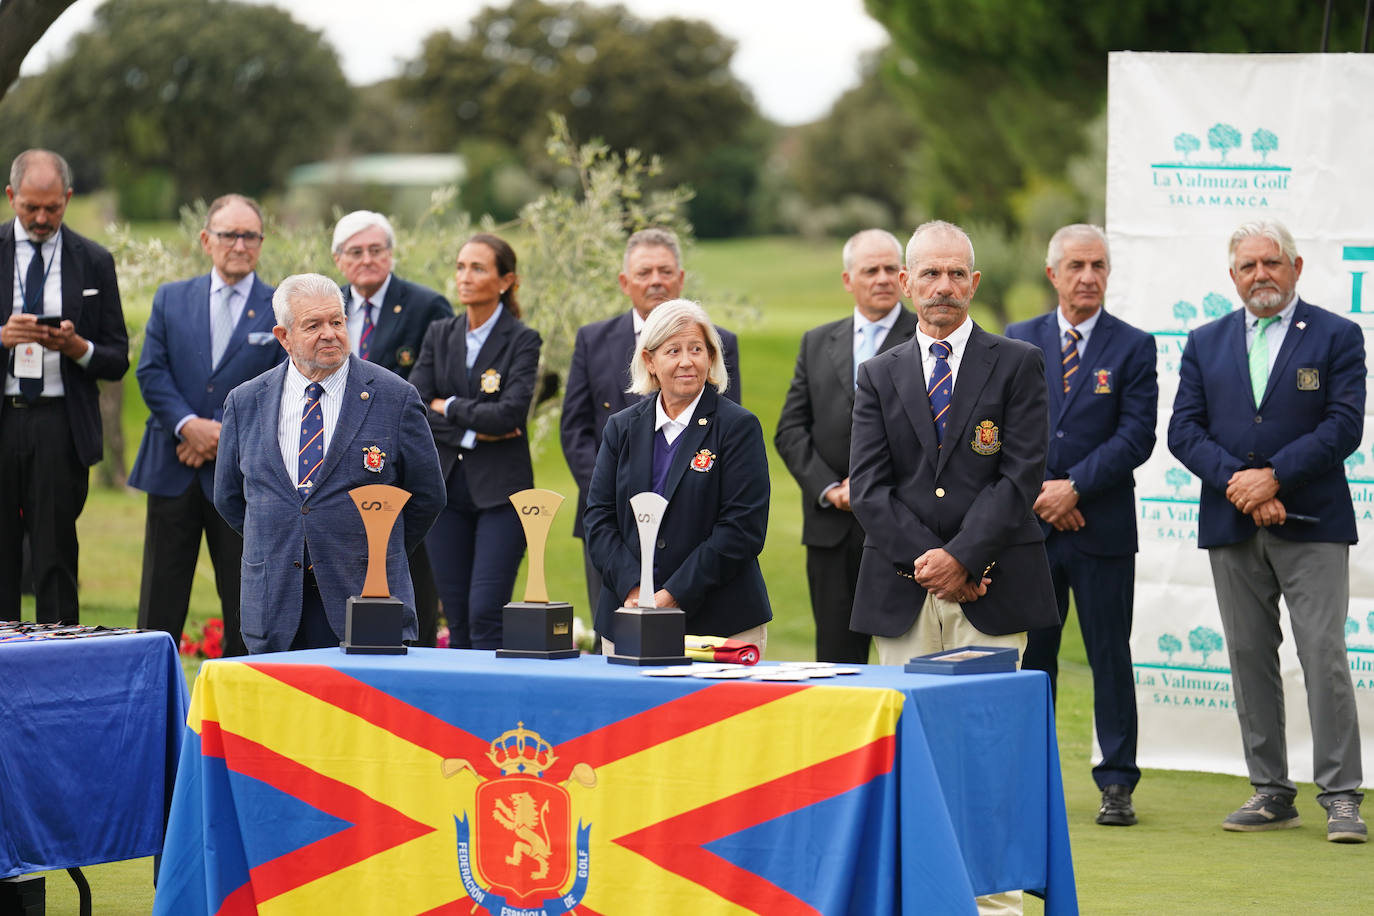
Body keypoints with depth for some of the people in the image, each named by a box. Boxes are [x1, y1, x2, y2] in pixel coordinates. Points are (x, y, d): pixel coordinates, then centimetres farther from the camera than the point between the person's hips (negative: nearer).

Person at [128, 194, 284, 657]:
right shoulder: (170, 299, 9)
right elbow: (151, 373, 1)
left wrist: (226, 435, -14)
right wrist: (188, 425, -14)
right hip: (173, 472, 2)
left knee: (246, 612, 4)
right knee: (159, 609, 4)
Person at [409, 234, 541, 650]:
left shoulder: (522, 341, -3)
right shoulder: (439, 336, 10)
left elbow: (510, 413, -16)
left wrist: (446, 407, -6)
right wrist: (472, 431, -10)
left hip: (500, 490, -4)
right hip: (446, 487, 4)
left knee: (486, 615, -12)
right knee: (457, 620, 4)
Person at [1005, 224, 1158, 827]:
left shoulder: (1133, 347, 1)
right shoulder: (1019, 341, 9)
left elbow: (1136, 437, -6)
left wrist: (1074, 488, -14)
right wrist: (1038, 492, -7)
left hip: (1102, 528, -2)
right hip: (1030, 528, 2)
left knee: (1110, 657, 1)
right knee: (1031, 654, 6)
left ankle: (1117, 784, 6)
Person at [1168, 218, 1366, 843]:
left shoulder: (1336, 337, 2)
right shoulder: (1206, 342, 12)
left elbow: (1344, 424, -8)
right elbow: (1184, 429, 4)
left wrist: (1274, 476, -16)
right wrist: (1237, 482, -12)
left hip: (1311, 526, -4)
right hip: (1231, 528, 4)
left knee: (1324, 656, -8)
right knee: (1249, 659, 6)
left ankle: (1340, 796, -4)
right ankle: (1271, 792, 13)